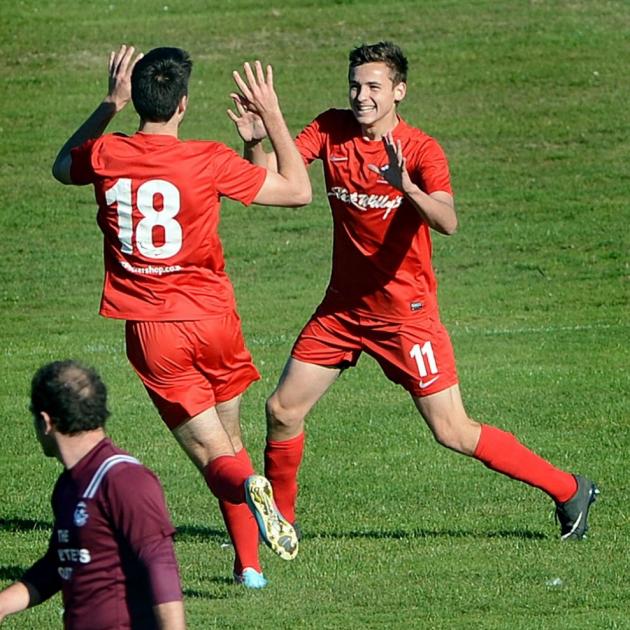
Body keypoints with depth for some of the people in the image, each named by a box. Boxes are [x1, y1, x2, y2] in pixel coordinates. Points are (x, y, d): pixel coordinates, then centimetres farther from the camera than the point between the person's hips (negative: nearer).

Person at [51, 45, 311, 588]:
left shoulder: (105, 155, -5)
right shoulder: (208, 161, -11)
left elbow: (62, 167, 21)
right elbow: (298, 189, -1)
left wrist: (109, 106, 22)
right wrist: (272, 114, 4)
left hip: (149, 329, 1)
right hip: (213, 318, -1)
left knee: (215, 455, 3)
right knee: (229, 437, 20)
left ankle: (246, 485, -31)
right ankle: (248, 563, 14)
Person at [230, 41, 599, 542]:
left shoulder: (421, 150, -15)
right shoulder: (332, 130, 0)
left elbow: (447, 222, -30)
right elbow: (271, 176, -7)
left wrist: (406, 186, -48)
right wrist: (255, 142, -28)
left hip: (406, 310, -5)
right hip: (343, 306, 5)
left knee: (453, 433, -6)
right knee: (282, 411, 2)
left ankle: (570, 491, 7)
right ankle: (278, 517, 24)